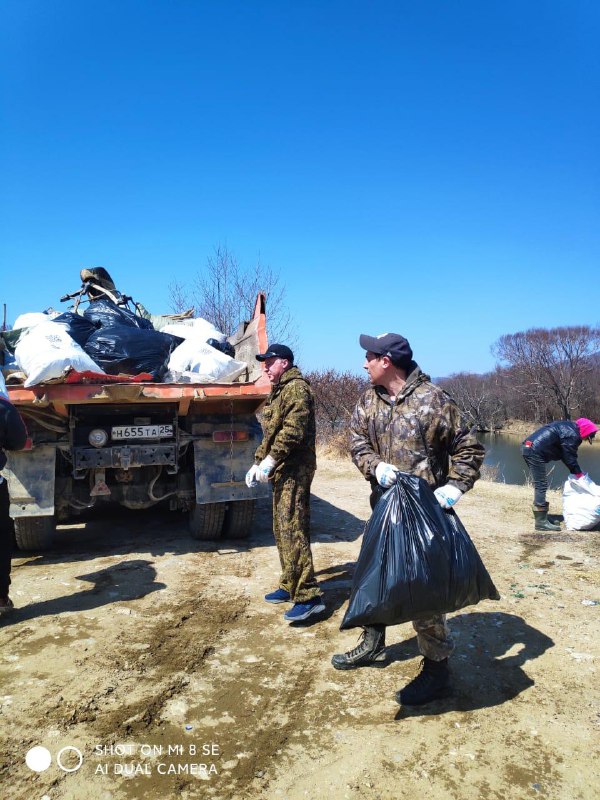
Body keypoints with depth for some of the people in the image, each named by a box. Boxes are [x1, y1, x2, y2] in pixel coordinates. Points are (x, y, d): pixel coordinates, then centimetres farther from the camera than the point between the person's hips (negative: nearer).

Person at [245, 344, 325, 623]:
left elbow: (293, 430, -23)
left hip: (294, 471, -11)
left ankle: (307, 596, -10)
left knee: (292, 530, -13)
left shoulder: (297, 388, -11)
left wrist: (270, 460, -22)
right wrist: (258, 462, 18)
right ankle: (290, 586, 26)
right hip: (281, 471, 11)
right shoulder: (278, 391, 21)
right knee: (282, 530, 15)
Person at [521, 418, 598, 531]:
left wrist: (577, 471, 22)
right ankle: (541, 522, -5)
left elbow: (566, 455, 25)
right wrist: (579, 474, 8)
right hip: (535, 451, -11)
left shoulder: (568, 425, 19)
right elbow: (570, 458, -5)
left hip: (528, 447, 11)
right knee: (541, 485, -7)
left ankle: (540, 517, 23)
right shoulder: (572, 435, -11)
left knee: (539, 484, 16)